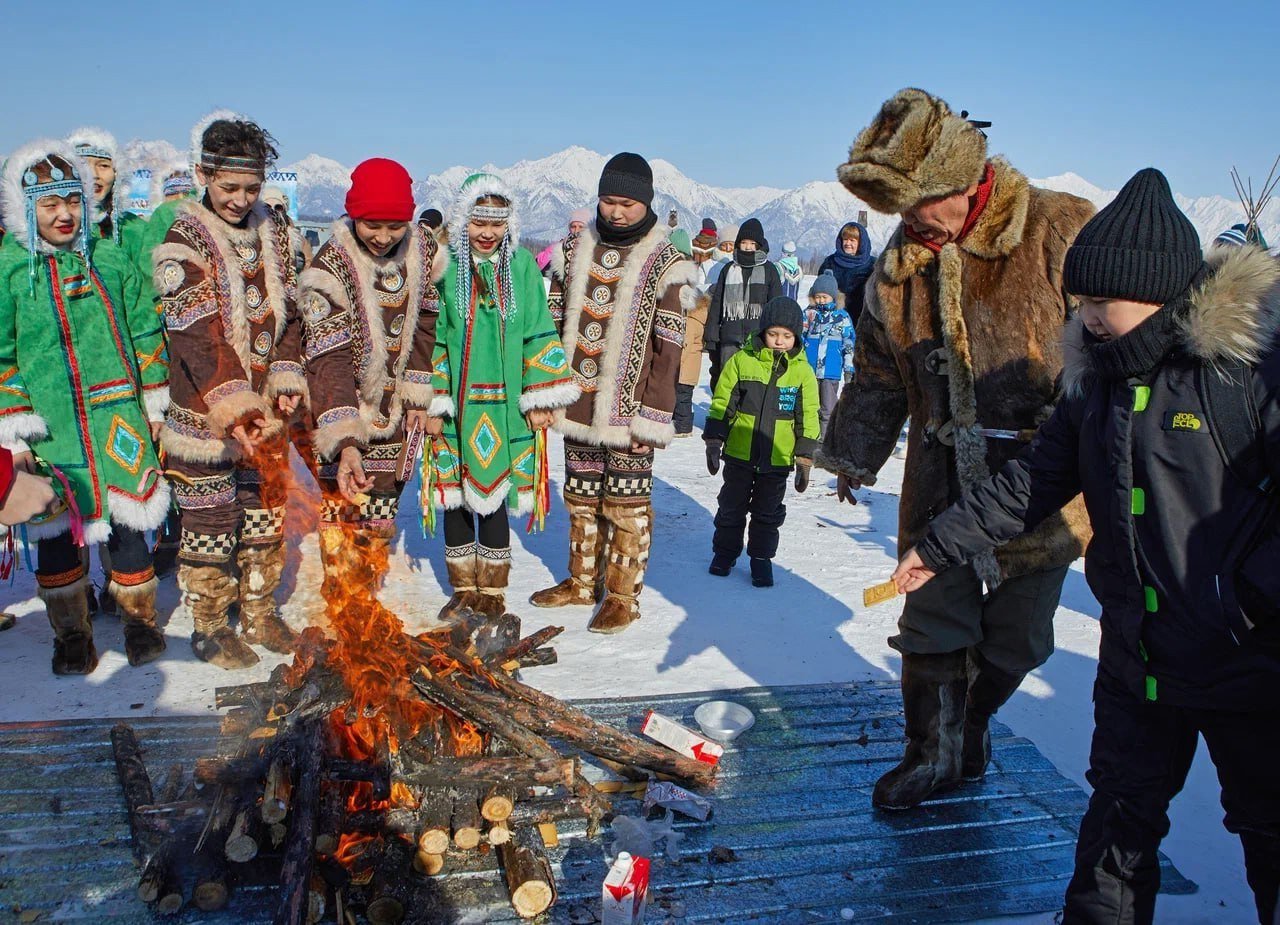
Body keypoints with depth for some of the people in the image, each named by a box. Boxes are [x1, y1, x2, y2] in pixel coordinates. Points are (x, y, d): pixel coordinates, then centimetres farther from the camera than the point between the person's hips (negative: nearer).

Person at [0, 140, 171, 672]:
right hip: (50, 429, -1)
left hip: (118, 418, 1)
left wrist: (153, 403, 10)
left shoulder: (109, 259, 4)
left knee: (129, 522, 7)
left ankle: (140, 619, 26)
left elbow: (145, 331, 10)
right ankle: (71, 633, 25)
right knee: (56, 533, 8)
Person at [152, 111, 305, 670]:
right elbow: (198, 338, -19)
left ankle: (258, 615, 31)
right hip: (206, 415, -5)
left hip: (266, 412, 6)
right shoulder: (182, 245, -11)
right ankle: (209, 629, 20)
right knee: (209, 524, 4)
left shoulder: (273, 233, 7)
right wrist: (237, 411, -27)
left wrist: (287, 383, -4)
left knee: (265, 514, 15)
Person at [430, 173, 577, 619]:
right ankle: (464, 588, 25)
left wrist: (541, 398, -2)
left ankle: (492, 591, 22)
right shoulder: (445, 266, 0)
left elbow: (539, 334, 2)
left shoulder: (522, 265, 1)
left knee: (494, 496, 6)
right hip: (457, 404, 1)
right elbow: (433, 338, 2)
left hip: (505, 406, -1)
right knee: (456, 497, 8)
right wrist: (432, 400, -4)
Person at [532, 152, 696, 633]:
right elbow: (552, 326, 11)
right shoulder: (574, 251, 9)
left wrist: (653, 414, -12)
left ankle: (623, 595, 15)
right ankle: (582, 581, 30)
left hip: (627, 408, -5)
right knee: (581, 497, 15)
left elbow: (668, 347, -8)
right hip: (577, 404, 5)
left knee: (626, 503, 3)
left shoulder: (665, 265, -5)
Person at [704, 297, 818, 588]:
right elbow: (722, 403, -1)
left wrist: (805, 458, 0)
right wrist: (714, 441, -4)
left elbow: (808, 417, 2)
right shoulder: (742, 360, -5)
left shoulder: (802, 370, -1)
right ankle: (724, 551, 31)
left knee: (768, 513, 12)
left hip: (778, 458, 0)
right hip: (739, 453, 0)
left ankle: (761, 558, 27)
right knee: (731, 506, 14)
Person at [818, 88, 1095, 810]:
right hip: (940, 493, 4)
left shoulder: (1064, 234, -11)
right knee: (932, 632, 10)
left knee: (1012, 642, 12)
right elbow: (879, 371, 17)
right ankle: (933, 753, 31)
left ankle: (968, 732, 38)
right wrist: (856, 455, 23)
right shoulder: (902, 262, 6)